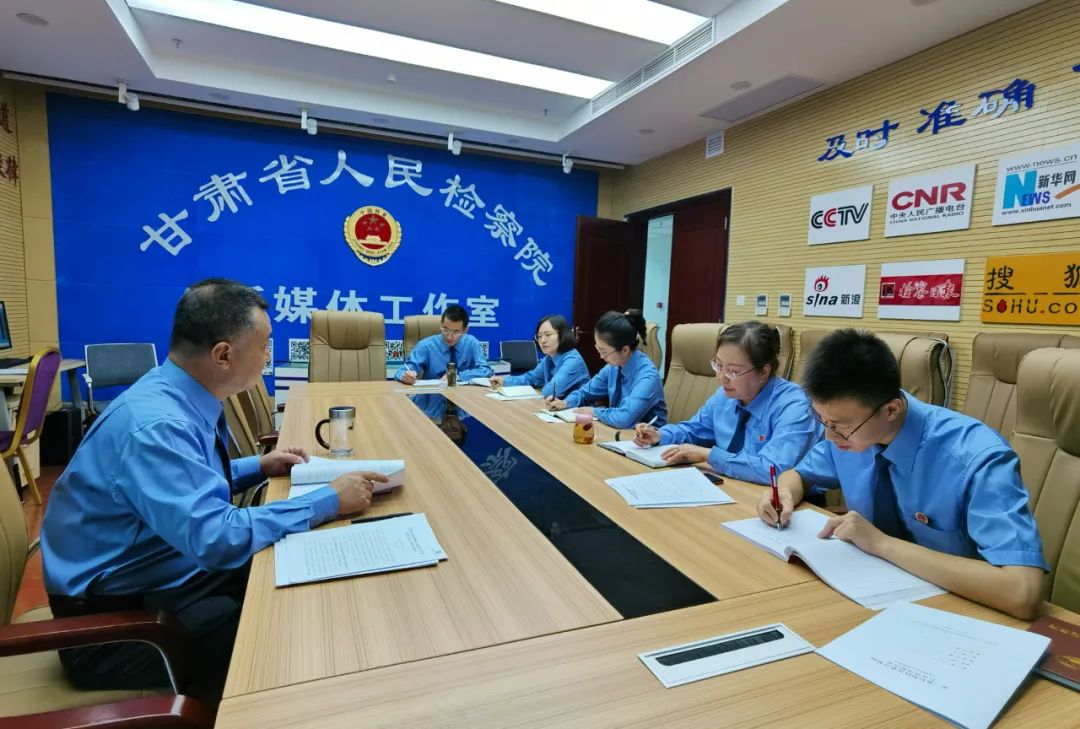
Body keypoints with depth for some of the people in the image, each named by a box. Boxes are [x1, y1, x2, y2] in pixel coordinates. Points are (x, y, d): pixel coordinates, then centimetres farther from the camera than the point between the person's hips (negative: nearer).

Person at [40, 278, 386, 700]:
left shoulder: (178, 396, -3)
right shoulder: (154, 424, -30)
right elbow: (219, 538, -36)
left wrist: (259, 467, 3)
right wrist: (329, 501, -29)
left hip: (166, 566, 8)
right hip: (119, 610, -8)